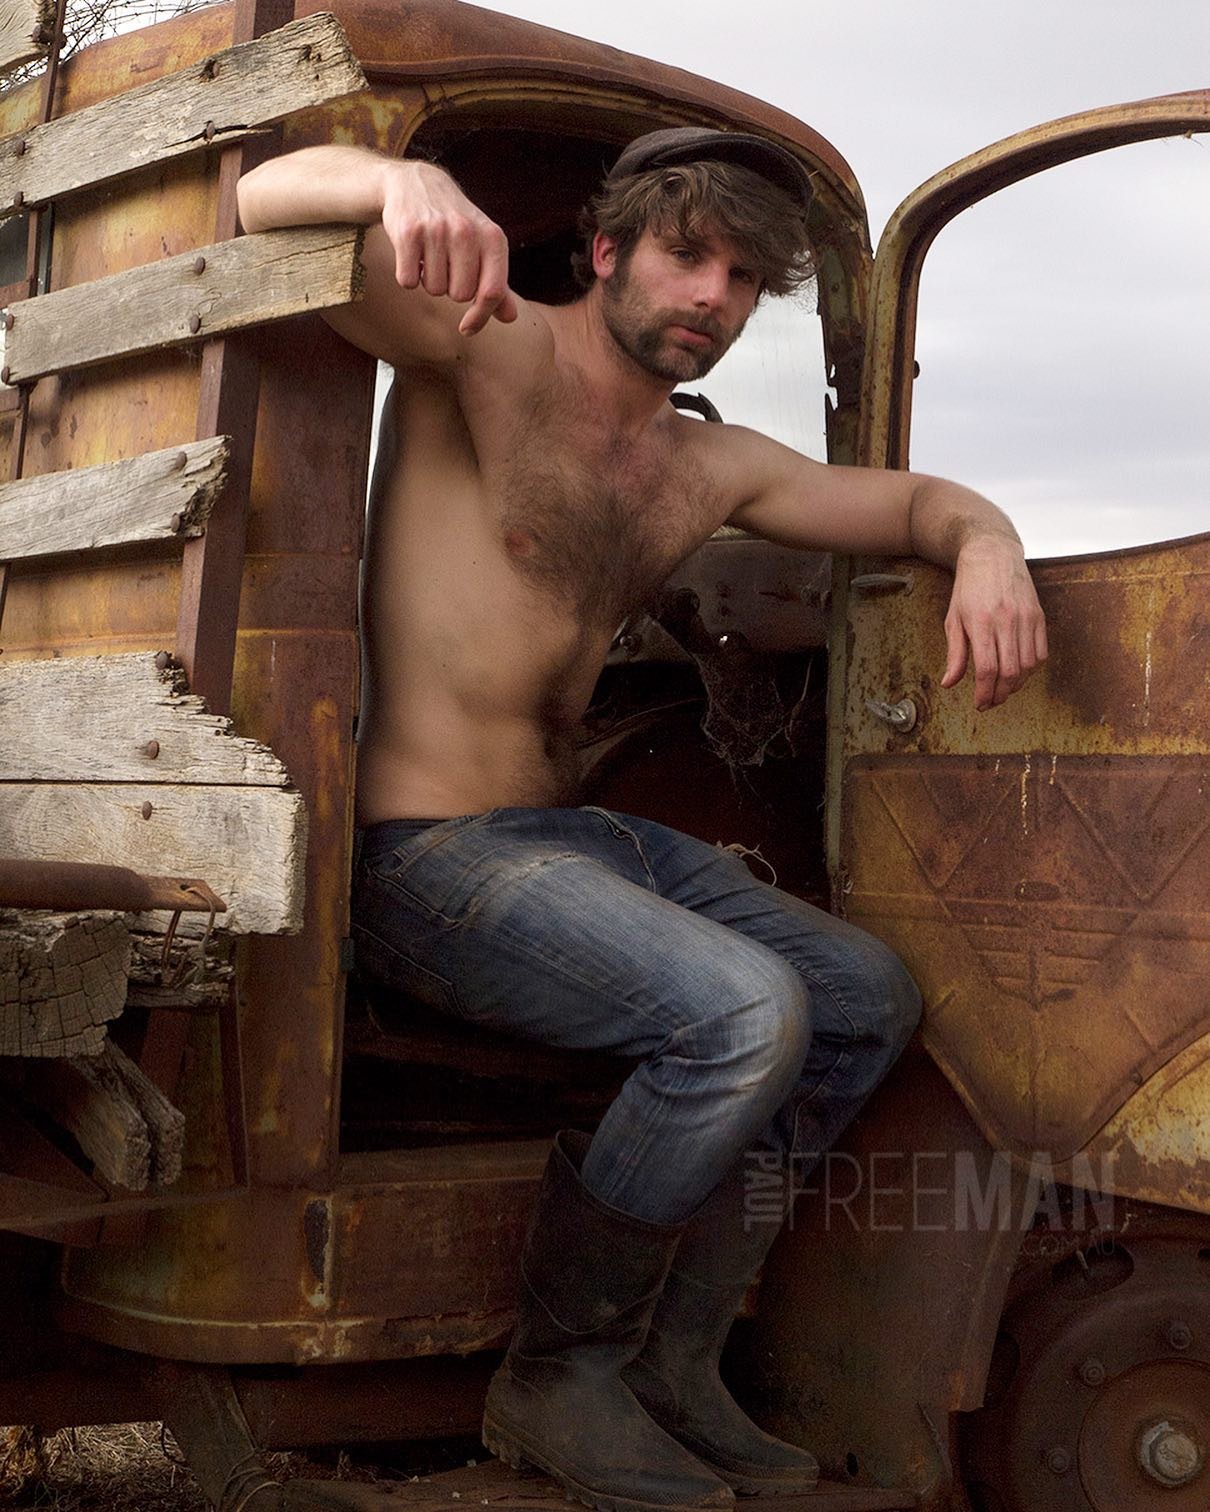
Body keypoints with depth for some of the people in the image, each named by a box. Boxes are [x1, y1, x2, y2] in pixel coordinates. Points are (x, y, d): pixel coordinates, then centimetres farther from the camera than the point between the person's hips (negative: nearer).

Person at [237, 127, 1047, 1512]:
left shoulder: (707, 468, 13)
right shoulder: (487, 351, -7)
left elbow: (919, 501, 21)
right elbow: (265, 194, -18)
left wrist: (987, 551, -4)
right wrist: (404, 182, -41)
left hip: (573, 836, 9)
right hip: (427, 850, -9)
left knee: (868, 994, 7)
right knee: (742, 1010, -27)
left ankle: (673, 1361, 10)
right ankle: (556, 1381, -6)